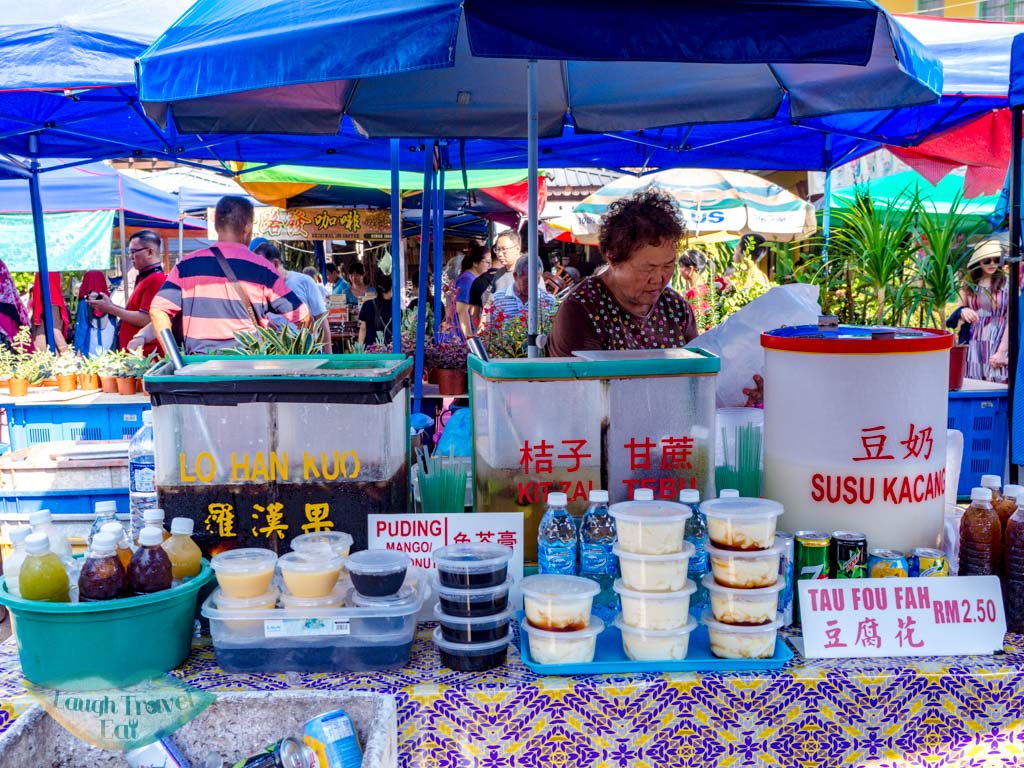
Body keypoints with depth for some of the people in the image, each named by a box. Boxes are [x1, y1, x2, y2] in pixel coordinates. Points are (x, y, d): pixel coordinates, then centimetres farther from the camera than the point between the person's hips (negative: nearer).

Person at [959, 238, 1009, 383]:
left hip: (998, 343, -3)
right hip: (973, 345, 3)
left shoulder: (1007, 283, -3)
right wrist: (963, 312, -10)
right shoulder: (968, 284, 8)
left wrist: (1002, 351, -11)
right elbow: (957, 314, 15)